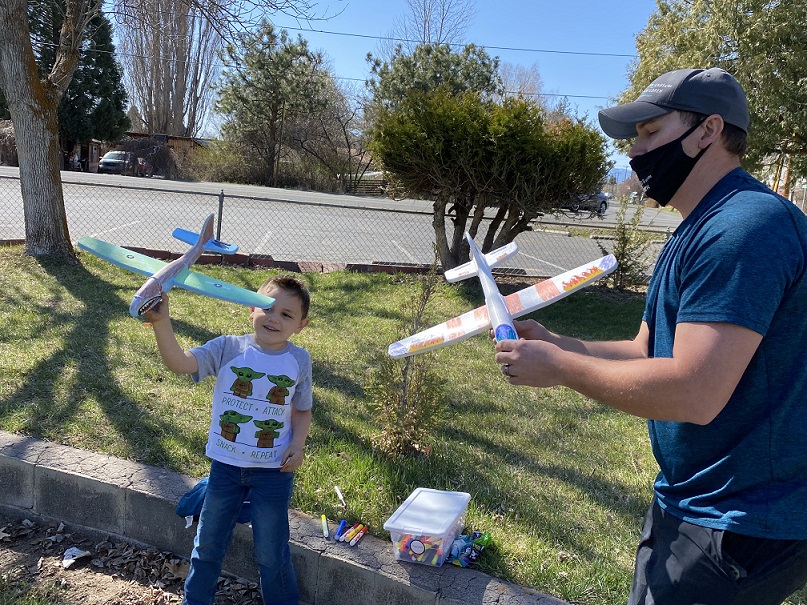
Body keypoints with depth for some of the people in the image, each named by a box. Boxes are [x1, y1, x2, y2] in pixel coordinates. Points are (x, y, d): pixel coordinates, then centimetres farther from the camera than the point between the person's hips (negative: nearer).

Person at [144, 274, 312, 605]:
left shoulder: (299, 360, -7)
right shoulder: (228, 348, -12)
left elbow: (301, 410, 4)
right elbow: (180, 362, -26)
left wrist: (298, 444, -13)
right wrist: (162, 323, -41)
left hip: (273, 470, -1)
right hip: (226, 464, 1)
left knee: (271, 551, 13)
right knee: (209, 542, 20)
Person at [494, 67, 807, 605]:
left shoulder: (747, 227, -24)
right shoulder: (697, 232, 12)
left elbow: (693, 393, -31)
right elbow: (647, 351, 12)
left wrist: (559, 367, -20)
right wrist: (552, 342, -3)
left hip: (742, 525, -10)